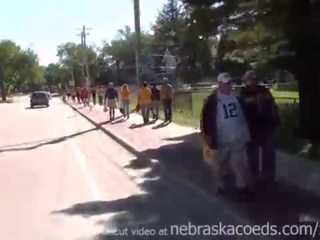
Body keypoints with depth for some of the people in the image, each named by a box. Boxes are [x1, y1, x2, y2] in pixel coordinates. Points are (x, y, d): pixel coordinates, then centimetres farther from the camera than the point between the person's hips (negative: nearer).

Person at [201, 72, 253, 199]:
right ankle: (222, 186, 27)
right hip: (221, 140, -3)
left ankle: (242, 187, 14)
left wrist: (246, 134, 15)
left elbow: (244, 115, 15)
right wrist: (208, 135, -11)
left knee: (240, 164, 5)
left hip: (238, 138, 3)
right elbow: (206, 118, -7)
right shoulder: (212, 100, -8)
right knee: (222, 165, 12)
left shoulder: (236, 97, 5)